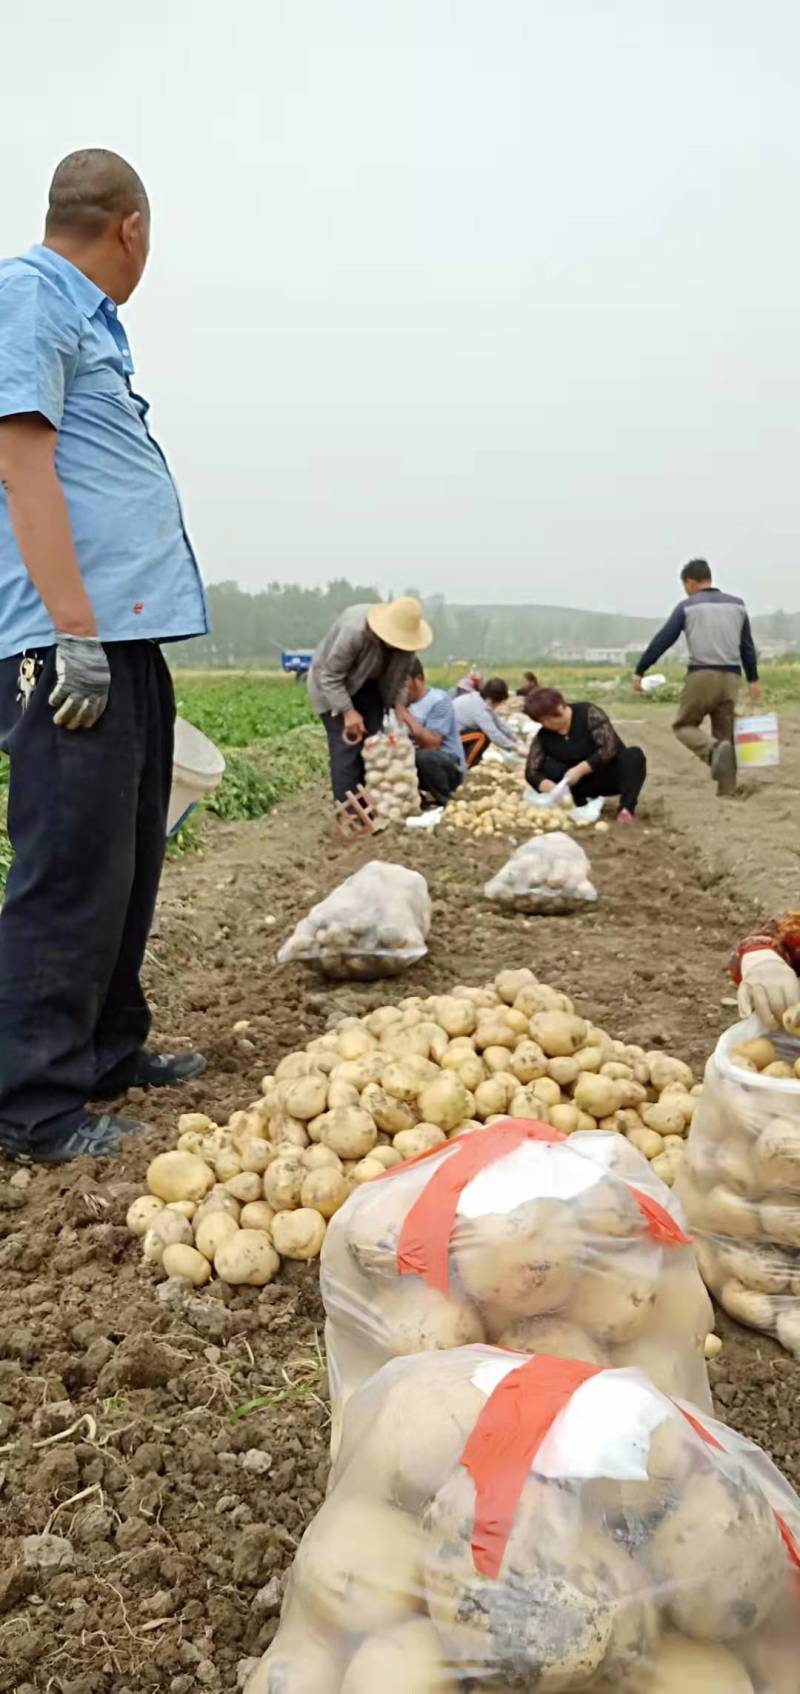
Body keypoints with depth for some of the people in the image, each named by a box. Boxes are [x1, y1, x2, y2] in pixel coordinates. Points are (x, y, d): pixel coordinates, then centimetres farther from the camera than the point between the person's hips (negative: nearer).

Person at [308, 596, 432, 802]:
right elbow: (330, 676, -29)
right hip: (332, 686, -6)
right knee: (346, 745, -14)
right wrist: (348, 711, -31)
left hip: (367, 685, 6)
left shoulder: (404, 638, -19)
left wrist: (398, 706, -16)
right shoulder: (354, 631, -37)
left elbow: (400, 677, -2)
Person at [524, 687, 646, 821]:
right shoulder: (542, 737, -8)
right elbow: (531, 772, -13)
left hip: (612, 774, -3)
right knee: (549, 767, -21)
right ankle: (580, 807, -15)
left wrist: (579, 770, -35)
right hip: (585, 782, 3)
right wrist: (550, 787, -34)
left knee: (634, 755, -32)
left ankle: (627, 807, -35)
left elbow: (609, 748, -26)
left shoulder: (588, 714, -19)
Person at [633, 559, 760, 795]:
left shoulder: (688, 606, 2)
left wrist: (639, 671, 8)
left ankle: (714, 750, -20)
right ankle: (727, 791, 1)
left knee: (684, 725, 10)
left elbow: (662, 641, 1)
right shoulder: (737, 604, 14)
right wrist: (753, 680, 25)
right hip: (731, 677, 4)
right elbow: (748, 646, 18)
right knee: (725, 735, 10)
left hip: (701, 675, -4)